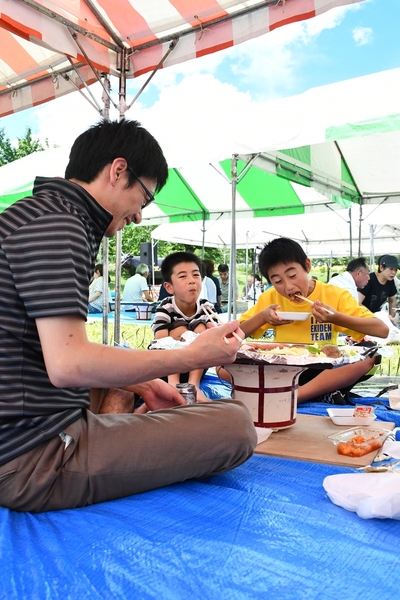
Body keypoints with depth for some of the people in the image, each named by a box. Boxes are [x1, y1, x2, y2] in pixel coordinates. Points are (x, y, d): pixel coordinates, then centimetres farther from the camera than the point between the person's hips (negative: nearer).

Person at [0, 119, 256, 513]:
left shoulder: (37, 215, 16)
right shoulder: (55, 222, -16)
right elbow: (68, 365, -25)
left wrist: (139, 383, 14)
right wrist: (193, 356, -15)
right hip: (34, 458, -10)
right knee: (236, 424, -18)